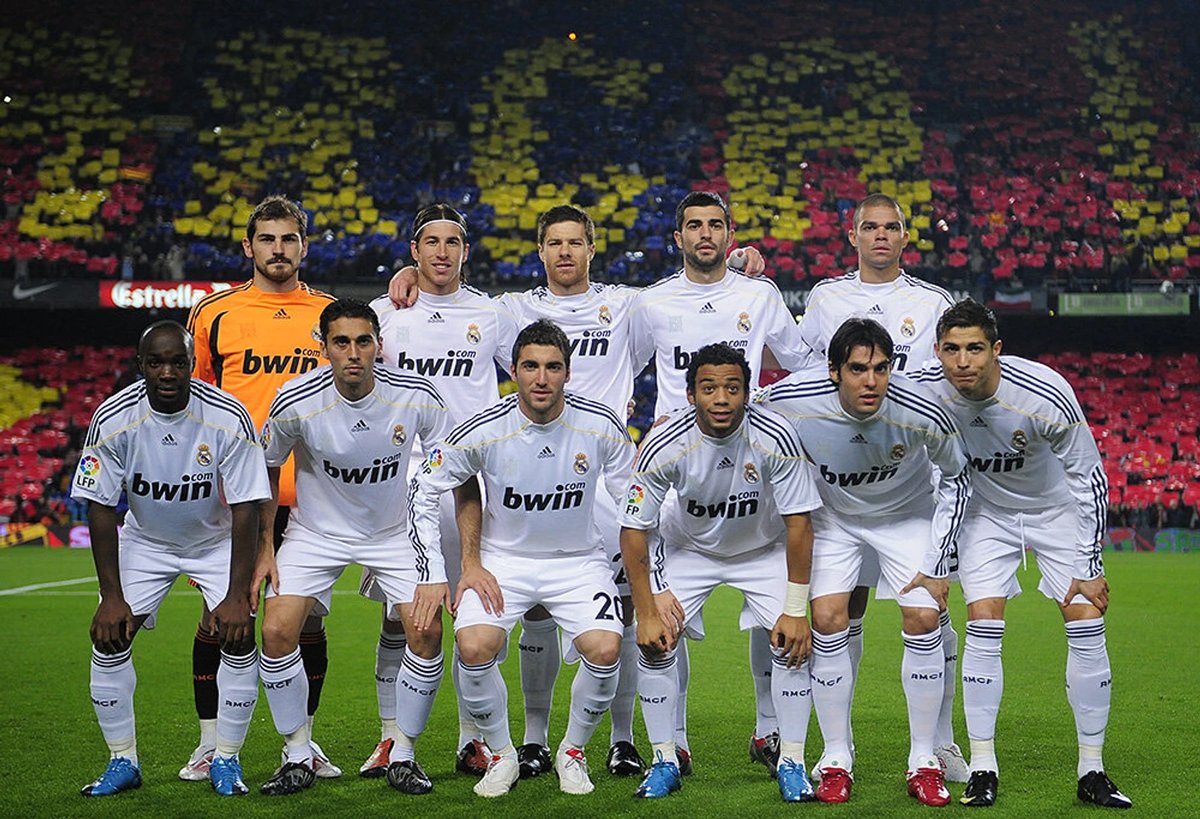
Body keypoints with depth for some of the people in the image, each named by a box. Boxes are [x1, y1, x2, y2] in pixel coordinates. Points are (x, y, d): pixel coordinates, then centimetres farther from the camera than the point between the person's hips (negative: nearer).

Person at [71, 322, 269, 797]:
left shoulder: (229, 419, -27)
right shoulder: (113, 420, -23)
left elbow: (245, 508, -22)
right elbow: (100, 508, -16)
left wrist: (237, 595, -26)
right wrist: (111, 595, -19)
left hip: (217, 540, -1)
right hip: (145, 540, 1)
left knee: (239, 636, -16)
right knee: (109, 637, -10)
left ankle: (226, 760, 0)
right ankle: (123, 762, 5)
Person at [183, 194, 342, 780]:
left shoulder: (330, 314, 8)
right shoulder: (215, 313, 4)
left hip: (309, 495, 1)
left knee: (308, 621, 5)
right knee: (220, 617, 1)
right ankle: (211, 744, 13)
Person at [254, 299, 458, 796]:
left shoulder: (417, 397, -21)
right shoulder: (297, 402, -21)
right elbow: (266, 468, -1)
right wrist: (264, 547, -4)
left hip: (396, 531, 0)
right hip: (316, 531, 0)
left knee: (427, 631, -16)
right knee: (277, 631, -17)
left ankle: (402, 756, 4)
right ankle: (298, 758, 2)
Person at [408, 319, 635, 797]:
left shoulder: (600, 426, -13)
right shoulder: (484, 431, -16)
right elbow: (424, 488, -4)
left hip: (578, 560, 0)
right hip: (502, 560, 0)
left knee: (604, 650, -24)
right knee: (473, 648, -26)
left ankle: (573, 752, 5)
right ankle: (502, 755, 1)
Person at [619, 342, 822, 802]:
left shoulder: (774, 438, -28)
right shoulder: (664, 445, -27)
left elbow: (798, 523, -21)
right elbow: (634, 530, -18)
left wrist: (796, 610, -23)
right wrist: (646, 612, -20)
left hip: (764, 548, -1)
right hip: (690, 548, 1)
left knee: (792, 640, -17)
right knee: (654, 640, -14)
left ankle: (792, 762, -2)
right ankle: (664, 760, 3)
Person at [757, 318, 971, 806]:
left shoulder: (923, 413, -32)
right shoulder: (788, 401, -31)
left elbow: (957, 478, -12)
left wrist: (936, 564, -11)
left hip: (908, 516, 0)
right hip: (833, 515, 1)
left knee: (923, 621, -13)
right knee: (828, 619, -14)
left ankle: (923, 762, 1)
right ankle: (836, 760, 0)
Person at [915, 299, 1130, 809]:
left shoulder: (1047, 397, -32)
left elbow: (1089, 476, -18)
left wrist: (1089, 568, -16)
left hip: (1055, 507, -1)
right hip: (984, 510, 1)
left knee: (1088, 625, -10)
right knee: (983, 625, -13)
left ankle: (1092, 772, 0)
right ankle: (982, 769, -4)